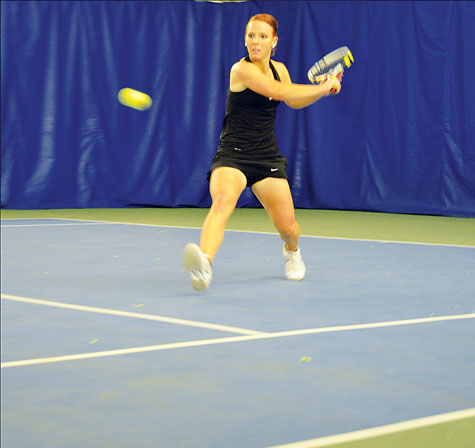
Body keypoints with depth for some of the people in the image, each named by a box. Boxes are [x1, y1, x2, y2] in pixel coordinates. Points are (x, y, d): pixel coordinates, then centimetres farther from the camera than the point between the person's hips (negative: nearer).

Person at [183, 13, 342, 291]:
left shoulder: (279, 69, 8)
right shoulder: (242, 70, -13)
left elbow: (294, 101, 27)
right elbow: (279, 92, -26)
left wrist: (325, 89, 12)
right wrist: (323, 87, -17)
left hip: (267, 157, 6)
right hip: (233, 155, -6)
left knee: (288, 226, 4)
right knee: (223, 202, -35)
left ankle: (292, 251, 41)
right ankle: (204, 264, -53)